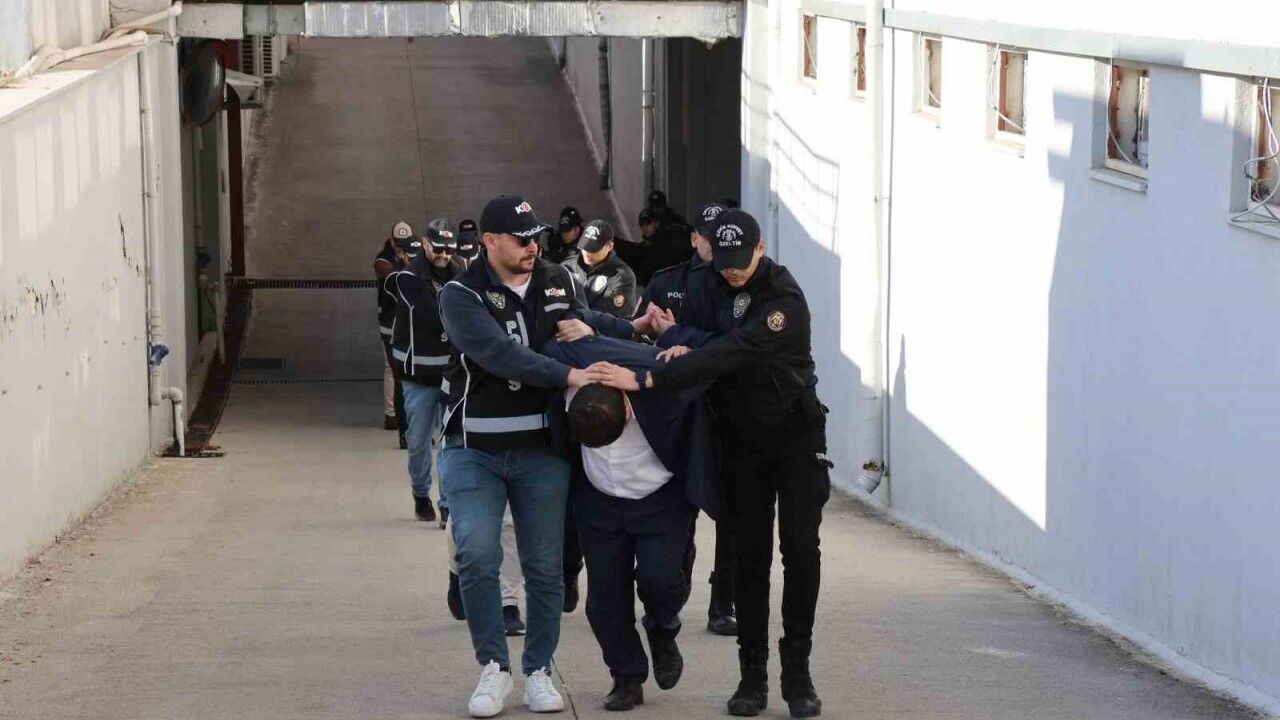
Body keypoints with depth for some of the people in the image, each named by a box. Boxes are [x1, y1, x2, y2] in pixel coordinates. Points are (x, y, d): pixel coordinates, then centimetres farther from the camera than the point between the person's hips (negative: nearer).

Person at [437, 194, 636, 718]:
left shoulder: (557, 283, 6)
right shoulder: (461, 295, -10)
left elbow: (586, 318, 28)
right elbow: (499, 353, -26)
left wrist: (637, 328, 10)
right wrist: (569, 375, -34)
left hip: (540, 451, 4)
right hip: (474, 451, -4)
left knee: (545, 566, 6)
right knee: (477, 557, -14)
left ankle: (538, 671, 21)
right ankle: (494, 669, 2)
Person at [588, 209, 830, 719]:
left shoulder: (784, 301, -23)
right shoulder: (712, 286, -1)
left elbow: (727, 353, -33)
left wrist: (644, 380, -39)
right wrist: (678, 338, -17)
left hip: (796, 438, -4)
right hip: (741, 441, 4)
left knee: (800, 549, -9)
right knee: (749, 556, 2)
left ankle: (797, 675, -1)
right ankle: (753, 676, 5)